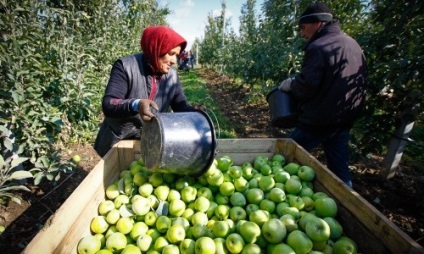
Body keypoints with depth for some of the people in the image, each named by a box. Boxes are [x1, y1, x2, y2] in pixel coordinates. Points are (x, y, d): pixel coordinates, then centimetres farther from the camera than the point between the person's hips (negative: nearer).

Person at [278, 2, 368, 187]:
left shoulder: (318, 47, -16)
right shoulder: (353, 45, 13)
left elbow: (306, 86, -22)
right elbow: (361, 83, 17)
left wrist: (290, 84, -3)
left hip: (319, 120, -8)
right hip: (345, 119, 9)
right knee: (340, 167, 17)